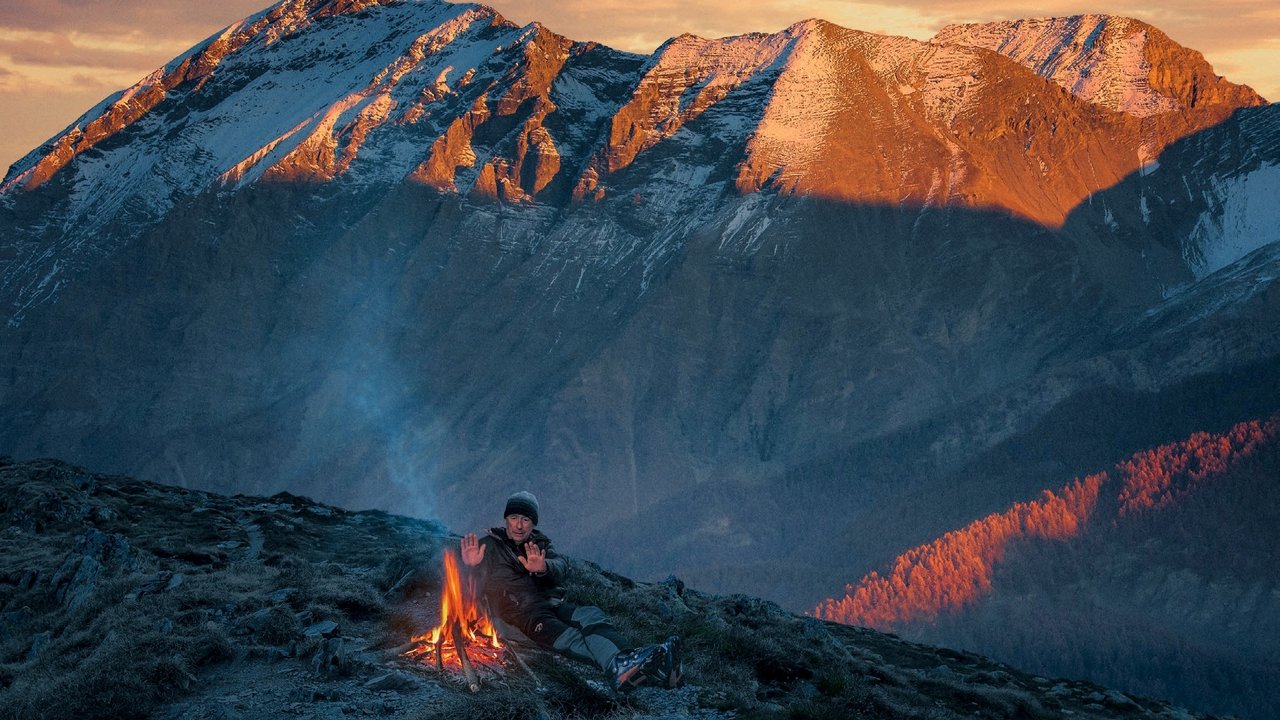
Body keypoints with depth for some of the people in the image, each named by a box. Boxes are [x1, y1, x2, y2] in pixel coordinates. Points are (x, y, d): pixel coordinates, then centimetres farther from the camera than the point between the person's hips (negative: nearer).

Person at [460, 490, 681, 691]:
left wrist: (543, 568, -25)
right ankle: (618, 666, -64)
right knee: (572, 640, -34)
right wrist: (471, 567, -23)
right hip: (519, 613, -5)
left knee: (591, 615, -28)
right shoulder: (489, 546, 13)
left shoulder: (539, 544, 23)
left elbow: (560, 567, 1)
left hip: (551, 605, 5)